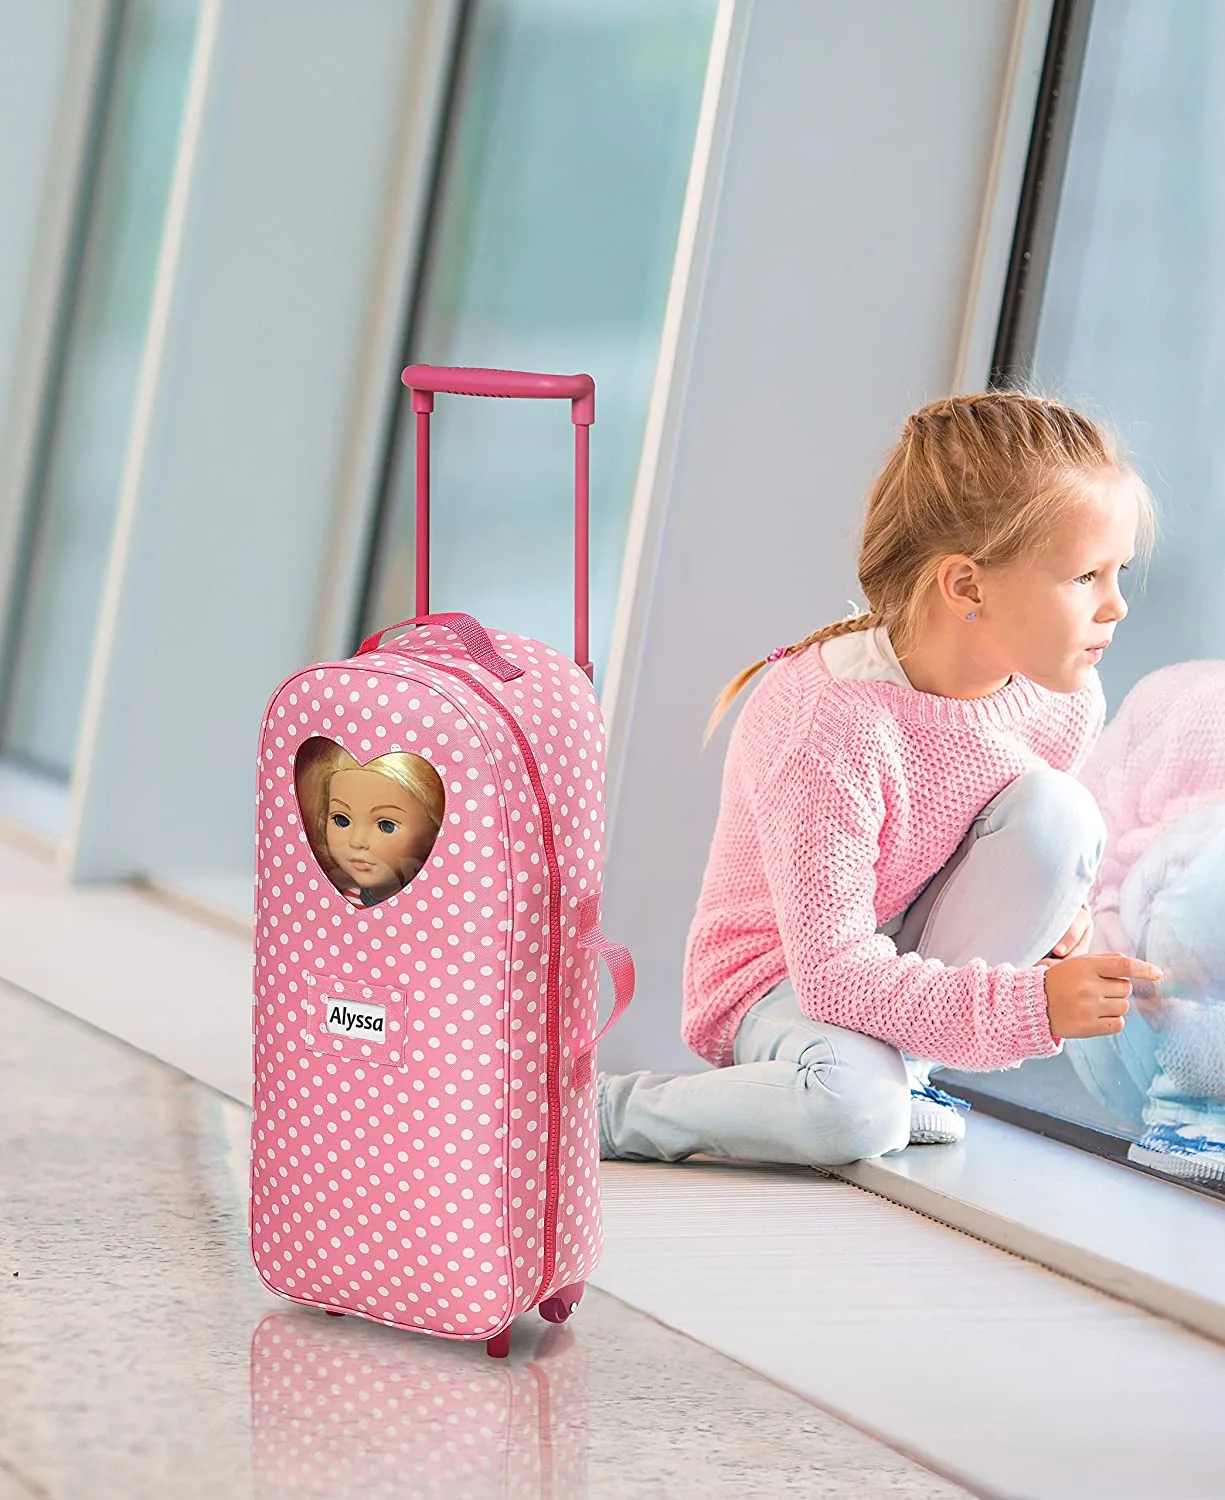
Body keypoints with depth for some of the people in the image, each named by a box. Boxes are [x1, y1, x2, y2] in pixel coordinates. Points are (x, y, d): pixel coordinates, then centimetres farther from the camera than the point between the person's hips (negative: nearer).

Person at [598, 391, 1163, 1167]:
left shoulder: (1065, 701, -11)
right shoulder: (832, 725, -32)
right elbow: (835, 973, -33)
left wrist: (1053, 906, -11)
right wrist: (1028, 1006, -40)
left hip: (915, 963, 6)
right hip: (784, 980, -6)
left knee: (1056, 808, -18)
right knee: (851, 1108, -39)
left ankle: (905, 1069, -9)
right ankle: (609, 1109, -12)